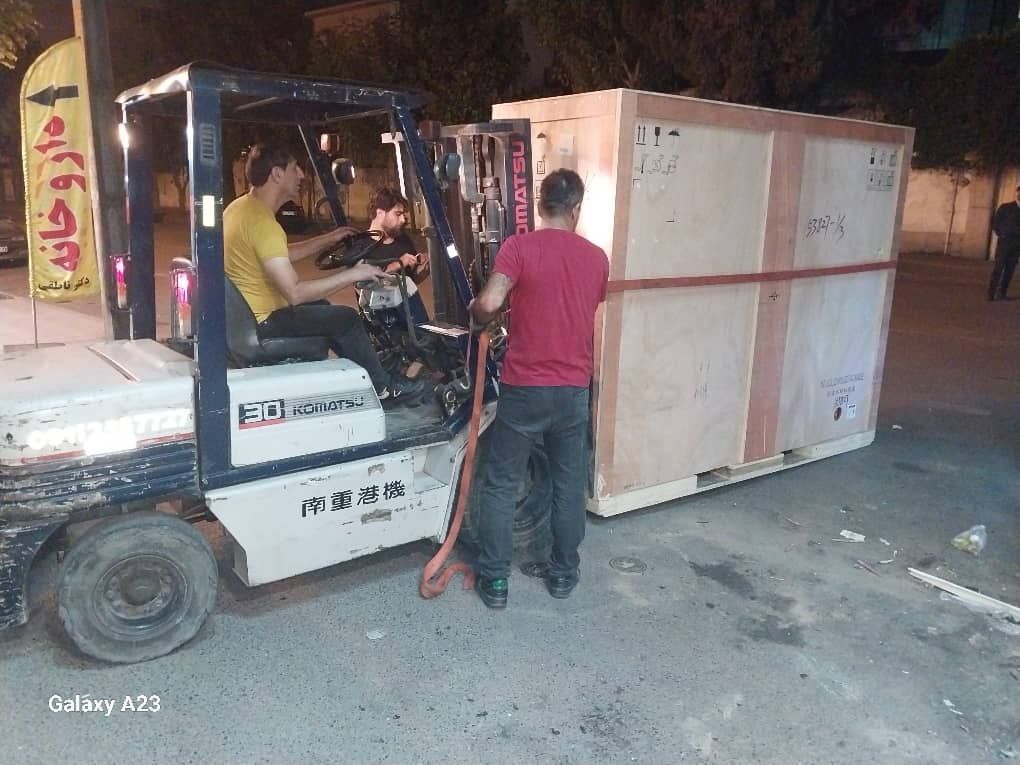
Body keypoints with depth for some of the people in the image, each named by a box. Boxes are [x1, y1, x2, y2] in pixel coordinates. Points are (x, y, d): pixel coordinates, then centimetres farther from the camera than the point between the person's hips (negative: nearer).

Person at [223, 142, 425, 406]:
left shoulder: (240, 206, 7)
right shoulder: (262, 221, -24)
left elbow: (281, 256, 20)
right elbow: (295, 292, -28)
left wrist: (329, 239, 17)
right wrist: (352, 274, -20)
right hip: (262, 323, -10)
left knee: (320, 306, 24)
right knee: (346, 318, -3)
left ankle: (364, 370, 30)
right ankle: (383, 388, 13)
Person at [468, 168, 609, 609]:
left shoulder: (519, 247, -10)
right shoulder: (596, 258, 4)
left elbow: (489, 303, -23)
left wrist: (477, 316, -1)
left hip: (524, 387, -3)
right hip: (574, 388, 4)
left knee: (500, 485, 9)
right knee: (569, 485, 15)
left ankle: (494, 579, 15)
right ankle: (563, 573, 27)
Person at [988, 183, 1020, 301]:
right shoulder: (1005, 207, 0)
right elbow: (995, 223, 3)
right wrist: (1002, 235, -1)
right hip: (1004, 242, -4)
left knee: (1010, 270, 3)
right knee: (998, 268, -7)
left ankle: (1001, 293, 8)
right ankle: (991, 293, -7)